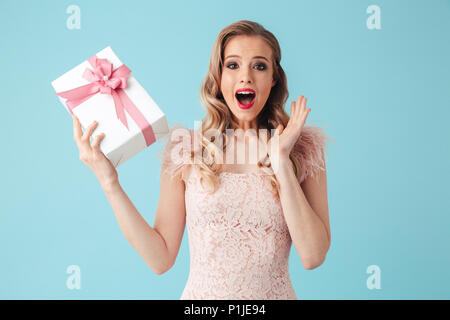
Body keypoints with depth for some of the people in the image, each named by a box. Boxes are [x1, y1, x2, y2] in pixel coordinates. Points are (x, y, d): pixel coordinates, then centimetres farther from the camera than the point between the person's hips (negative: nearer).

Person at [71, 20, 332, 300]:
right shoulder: (185, 148, -6)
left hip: (274, 294, 0)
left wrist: (281, 161, -18)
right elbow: (160, 260, -7)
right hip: (200, 294, 0)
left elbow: (313, 256, -15)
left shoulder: (305, 149, -6)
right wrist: (110, 183, -15)